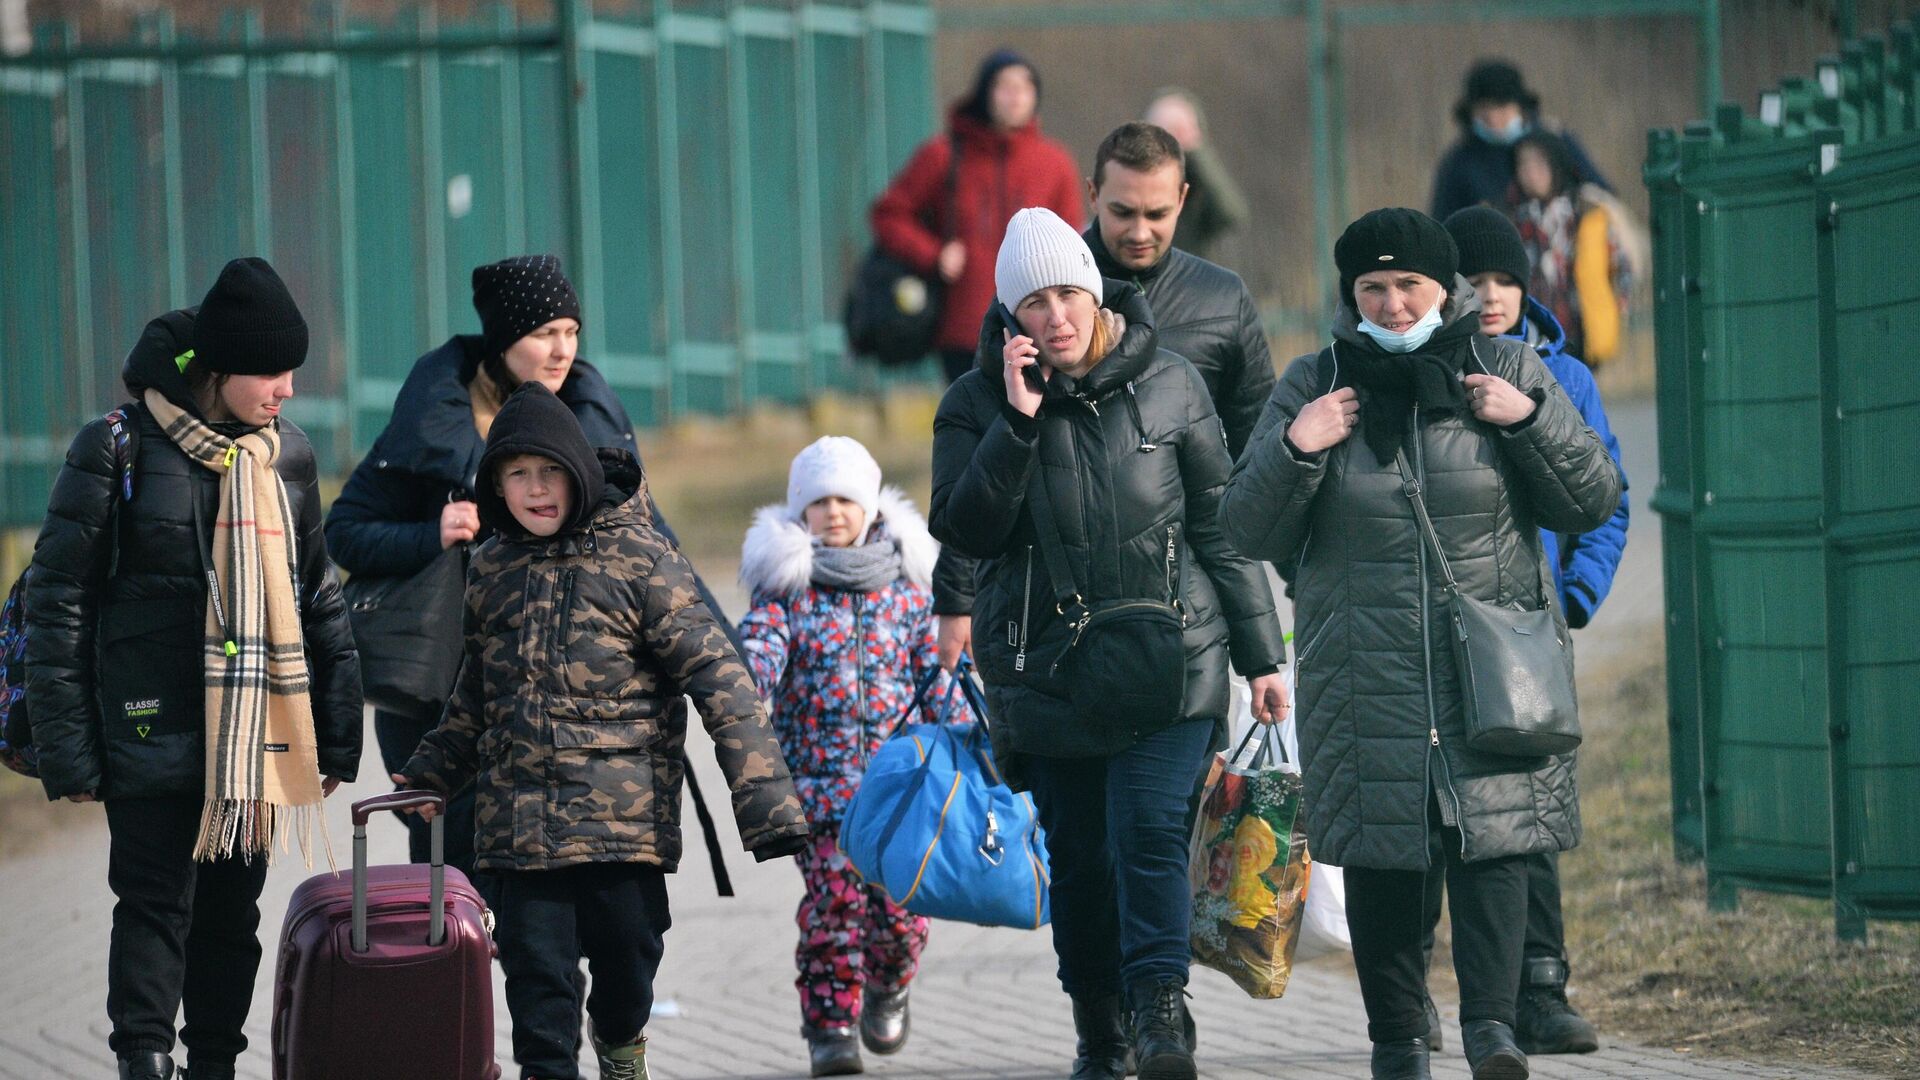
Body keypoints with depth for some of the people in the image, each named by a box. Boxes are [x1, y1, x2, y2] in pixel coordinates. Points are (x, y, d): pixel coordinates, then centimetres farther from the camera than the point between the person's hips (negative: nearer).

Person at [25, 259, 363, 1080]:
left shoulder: (286, 455, 9)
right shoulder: (120, 451, -8)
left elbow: (320, 597, 17)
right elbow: (59, 605, -6)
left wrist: (336, 734, 13)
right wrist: (68, 750, -9)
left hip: (258, 734, 5)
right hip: (153, 734, -5)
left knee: (233, 911, 10)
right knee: (155, 903, -7)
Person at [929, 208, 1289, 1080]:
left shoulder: (1168, 386, 2)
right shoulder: (978, 404, 1)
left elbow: (1220, 524, 7)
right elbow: (963, 531, -11)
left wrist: (1260, 654, 8)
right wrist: (1018, 423, -19)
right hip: (1047, 672, 1)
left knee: (1150, 832, -17)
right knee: (1078, 858, 6)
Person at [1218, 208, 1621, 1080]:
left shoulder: (1507, 371, 7)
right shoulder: (1315, 386, 7)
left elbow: (1593, 503, 8)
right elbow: (1247, 533, 7)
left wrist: (1530, 419, -7)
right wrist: (1294, 450, -10)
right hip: (1365, 672, 1)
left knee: (1491, 834, -13)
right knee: (1380, 855, 1)